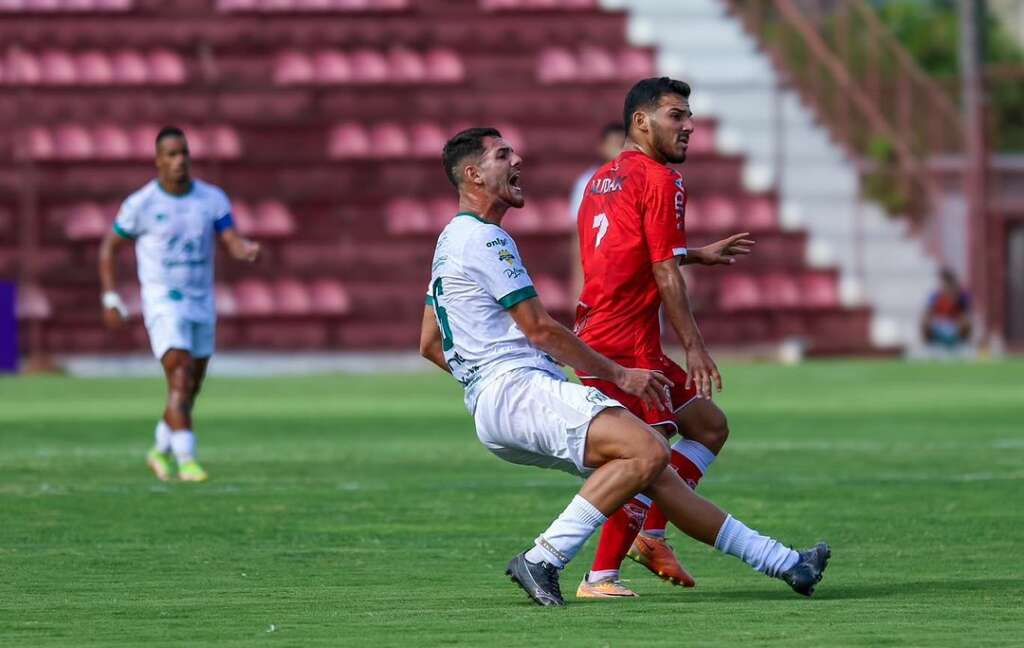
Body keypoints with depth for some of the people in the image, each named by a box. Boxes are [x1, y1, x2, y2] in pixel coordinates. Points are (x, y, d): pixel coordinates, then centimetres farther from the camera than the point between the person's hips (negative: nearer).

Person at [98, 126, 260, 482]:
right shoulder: (140, 205, -9)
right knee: (180, 381, -20)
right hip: (163, 305, -5)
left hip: (201, 305, 5)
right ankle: (187, 460, -20)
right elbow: (108, 248, 2)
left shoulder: (212, 199, 0)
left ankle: (161, 452, 33)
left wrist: (248, 250, -33)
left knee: (190, 390, 12)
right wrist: (112, 300, -5)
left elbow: (234, 243, -9)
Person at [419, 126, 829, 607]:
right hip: (518, 391, -11)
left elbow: (429, 344, 27)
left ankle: (784, 563, 8)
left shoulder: (451, 242, 23)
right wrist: (620, 375, -5)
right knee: (648, 451, -27)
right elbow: (539, 329, -12)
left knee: (655, 475, 8)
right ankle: (542, 560, -26)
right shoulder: (483, 239, -10)